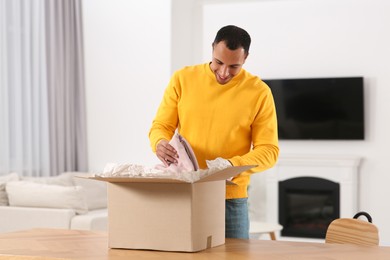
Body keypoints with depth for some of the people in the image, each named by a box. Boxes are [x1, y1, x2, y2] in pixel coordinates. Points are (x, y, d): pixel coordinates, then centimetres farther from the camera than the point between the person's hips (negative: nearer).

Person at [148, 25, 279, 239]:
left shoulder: (259, 92, -3)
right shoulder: (182, 79, 2)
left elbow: (268, 150, -4)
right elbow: (160, 126, 6)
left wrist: (233, 165, -22)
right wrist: (160, 144, -17)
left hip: (231, 200, -1)